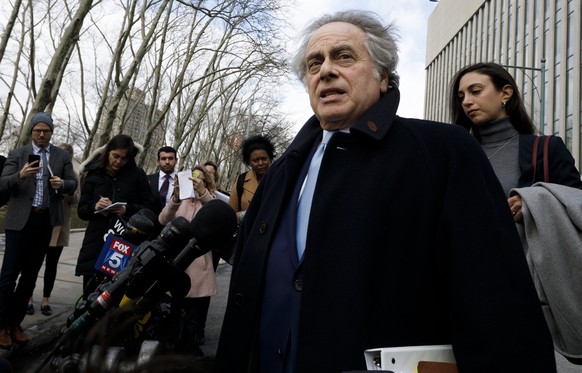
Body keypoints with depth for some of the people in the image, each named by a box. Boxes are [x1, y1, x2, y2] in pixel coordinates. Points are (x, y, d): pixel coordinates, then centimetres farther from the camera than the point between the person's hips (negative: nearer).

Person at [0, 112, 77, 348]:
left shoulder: (62, 156, 7)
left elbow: (73, 184, 5)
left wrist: (62, 183, -17)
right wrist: (21, 174, -25)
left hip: (46, 221, 2)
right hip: (20, 220, -2)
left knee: (30, 275, 9)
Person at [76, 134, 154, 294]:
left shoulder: (137, 175, 4)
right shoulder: (94, 174, 9)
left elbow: (149, 208, 3)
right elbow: (81, 210, 9)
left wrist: (127, 210, -15)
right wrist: (95, 207, -13)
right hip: (97, 243, 2)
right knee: (91, 292, 2)